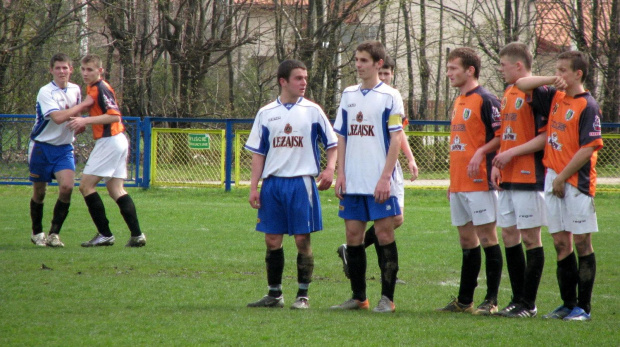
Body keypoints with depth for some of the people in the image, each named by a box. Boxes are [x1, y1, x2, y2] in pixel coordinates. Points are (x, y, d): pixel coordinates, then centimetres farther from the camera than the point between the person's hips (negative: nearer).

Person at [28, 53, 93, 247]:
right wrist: (84, 105, -24)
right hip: (42, 147, -4)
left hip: (64, 148, 4)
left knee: (67, 186, -16)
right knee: (39, 192, 5)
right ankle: (37, 233, 26)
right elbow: (58, 117, -28)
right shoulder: (45, 92, -15)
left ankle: (54, 234, -8)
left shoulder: (76, 90, 5)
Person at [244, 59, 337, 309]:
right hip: (273, 183, 2)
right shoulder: (266, 113, 8)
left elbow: (332, 144, 7)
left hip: (302, 183, -2)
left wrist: (330, 169, -11)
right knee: (272, 240, 4)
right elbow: (258, 153, 10)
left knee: (302, 239, -3)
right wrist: (253, 187, 4)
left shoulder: (313, 111, 3)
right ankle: (274, 294, 15)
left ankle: (303, 295, 5)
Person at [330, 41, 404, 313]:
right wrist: (340, 174, 5)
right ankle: (358, 297, 13)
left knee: (384, 234, -4)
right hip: (352, 182, 5)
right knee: (353, 235, 6)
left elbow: (396, 139, -7)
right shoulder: (348, 95, 12)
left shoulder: (390, 96, -3)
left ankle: (387, 298, 1)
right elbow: (341, 137, 15)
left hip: (379, 182, -5)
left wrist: (385, 178, -14)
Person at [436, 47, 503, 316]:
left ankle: (491, 301, -2)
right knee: (466, 238, 12)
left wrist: (481, 152, -25)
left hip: (480, 182, -9)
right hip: (459, 184, 9)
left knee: (486, 237, -5)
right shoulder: (459, 102, 17)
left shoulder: (486, 100, -10)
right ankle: (464, 300, 17)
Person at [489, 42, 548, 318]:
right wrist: (497, 164, 10)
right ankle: (517, 300, 16)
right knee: (509, 236, 10)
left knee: (530, 237, -4)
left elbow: (547, 136, -17)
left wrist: (512, 153, -16)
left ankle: (529, 303, 0)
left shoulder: (537, 93, -11)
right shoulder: (508, 93, 16)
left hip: (529, 178, -9)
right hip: (507, 179, 9)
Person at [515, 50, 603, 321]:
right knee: (561, 244, 9)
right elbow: (522, 84, 17)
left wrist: (562, 177, -13)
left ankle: (583, 307, 1)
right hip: (553, 180, 7)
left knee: (582, 243, -2)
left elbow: (588, 149, -15)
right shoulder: (556, 97, 11)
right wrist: (552, 81, 2)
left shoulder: (587, 106, -10)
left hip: (576, 182, -7)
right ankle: (568, 304, 15)